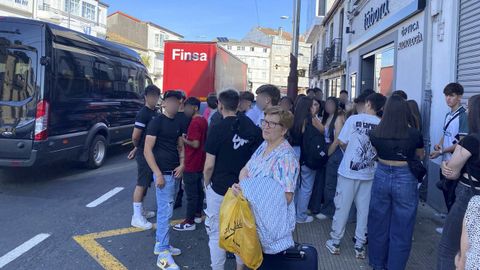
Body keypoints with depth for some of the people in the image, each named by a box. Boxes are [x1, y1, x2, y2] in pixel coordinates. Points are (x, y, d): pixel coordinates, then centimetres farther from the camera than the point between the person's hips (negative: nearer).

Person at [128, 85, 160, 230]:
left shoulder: (154, 112, 10)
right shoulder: (143, 113, -18)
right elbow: (135, 137, -20)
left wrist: (137, 148, 12)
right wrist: (138, 148, 0)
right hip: (144, 153, -9)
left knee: (146, 183, 16)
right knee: (141, 184, -4)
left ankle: (141, 211, 29)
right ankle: (136, 217, 2)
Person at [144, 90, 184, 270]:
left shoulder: (178, 123, 11)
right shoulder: (157, 122, -11)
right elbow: (147, 150, -14)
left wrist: (182, 164, 0)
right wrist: (158, 174, -19)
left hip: (175, 172, 7)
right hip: (163, 173, -7)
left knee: (166, 210, 14)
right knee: (165, 211, -6)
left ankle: (160, 244, 27)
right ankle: (163, 254, 0)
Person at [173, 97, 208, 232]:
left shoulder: (195, 123, -20)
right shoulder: (203, 121, 9)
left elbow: (195, 144, -25)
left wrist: (184, 139, -12)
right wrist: (188, 137, 11)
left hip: (191, 164, -10)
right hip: (199, 163, 10)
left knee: (191, 193, -2)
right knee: (198, 189, 18)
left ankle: (190, 222, 6)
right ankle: (198, 215, 30)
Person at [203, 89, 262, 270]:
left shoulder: (217, 130, -15)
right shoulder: (252, 128, -1)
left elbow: (209, 166, -13)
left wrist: (206, 184, 4)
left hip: (219, 188, -4)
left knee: (216, 232, 9)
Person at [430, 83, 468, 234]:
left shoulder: (463, 116, -15)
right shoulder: (448, 115, 10)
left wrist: (441, 151, -17)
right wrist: (439, 144, 1)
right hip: (446, 161, 8)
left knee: (453, 198, 1)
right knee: (447, 195, 16)